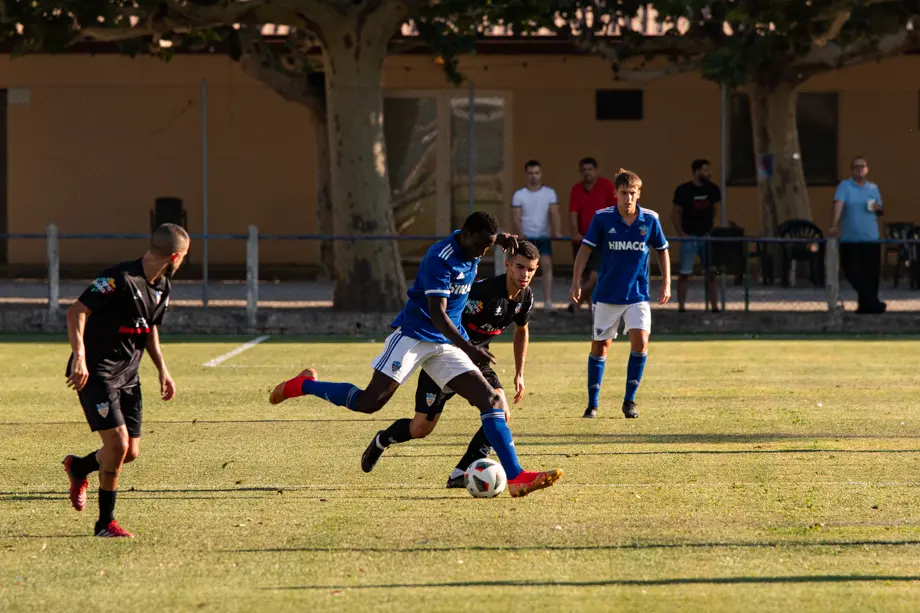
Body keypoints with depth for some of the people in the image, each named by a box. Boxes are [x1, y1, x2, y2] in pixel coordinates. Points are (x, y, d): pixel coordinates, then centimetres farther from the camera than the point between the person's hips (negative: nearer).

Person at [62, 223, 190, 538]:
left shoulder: (161, 287, 8)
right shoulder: (120, 279, -20)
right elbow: (76, 311, -21)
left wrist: (162, 370, 15)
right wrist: (79, 358, -30)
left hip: (128, 374, 8)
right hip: (96, 373, -8)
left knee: (130, 452, 3)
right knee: (117, 442, -16)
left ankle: (78, 468, 34)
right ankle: (105, 523, -2)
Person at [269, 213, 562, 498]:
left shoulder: (469, 248, 5)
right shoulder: (441, 258, -20)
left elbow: (483, 237, 34)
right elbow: (437, 313, -29)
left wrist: (502, 238, 12)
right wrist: (467, 347, -39)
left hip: (446, 345, 8)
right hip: (413, 334, -8)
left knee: (490, 399, -7)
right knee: (370, 401, -14)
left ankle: (516, 477, -11)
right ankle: (302, 385, 10)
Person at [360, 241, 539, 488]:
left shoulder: (526, 297, -4)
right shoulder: (485, 292, -29)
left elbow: (522, 331, 17)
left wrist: (519, 374, 15)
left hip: (477, 359, 6)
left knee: (500, 415, -16)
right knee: (421, 428, -3)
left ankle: (460, 475, -10)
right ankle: (381, 441, 31)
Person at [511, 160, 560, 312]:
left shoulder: (549, 193, 5)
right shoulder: (519, 195, 1)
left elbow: (554, 213, -5)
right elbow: (515, 217, -5)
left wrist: (556, 231, -22)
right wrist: (519, 234, -23)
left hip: (544, 236, 0)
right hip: (526, 237, 0)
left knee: (547, 265, -13)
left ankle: (548, 301, -18)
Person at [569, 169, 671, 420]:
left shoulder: (650, 219, -4)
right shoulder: (602, 218, -7)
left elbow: (662, 250, 9)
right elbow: (585, 249, -3)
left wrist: (666, 284, 5)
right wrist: (576, 282, -11)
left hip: (637, 295, 0)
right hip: (606, 294, 0)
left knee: (640, 341, -16)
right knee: (600, 346, 5)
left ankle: (629, 401, -1)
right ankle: (593, 404, 16)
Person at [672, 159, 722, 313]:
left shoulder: (713, 189, 3)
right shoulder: (683, 190, -7)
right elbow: (676, 214, -3)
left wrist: (712, 230, 6)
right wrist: (681, 234, -11)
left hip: (707, 235, 4)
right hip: (689, 236, -3)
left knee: (711, 273, 4)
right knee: (684, 273, -3)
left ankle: (715, 306, 8)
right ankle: (681, 306, 1)